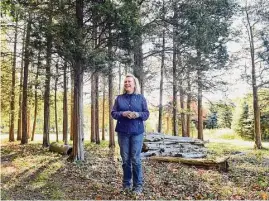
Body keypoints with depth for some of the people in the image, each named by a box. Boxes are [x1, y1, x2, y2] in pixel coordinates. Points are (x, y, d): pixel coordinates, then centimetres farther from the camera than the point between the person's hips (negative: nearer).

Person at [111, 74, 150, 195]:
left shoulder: (141, 98, 6)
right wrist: (123, 114, -13)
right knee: (125, 159, 6)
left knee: (136, 159, -3)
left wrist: (138, 114, -15)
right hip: (123, 132, 2)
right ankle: (126, 184, 19)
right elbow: (113, 113, 6)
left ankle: (138, 186, 7)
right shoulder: (119, 98, 9)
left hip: (137, 132, -1)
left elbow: (146, 114, 5)